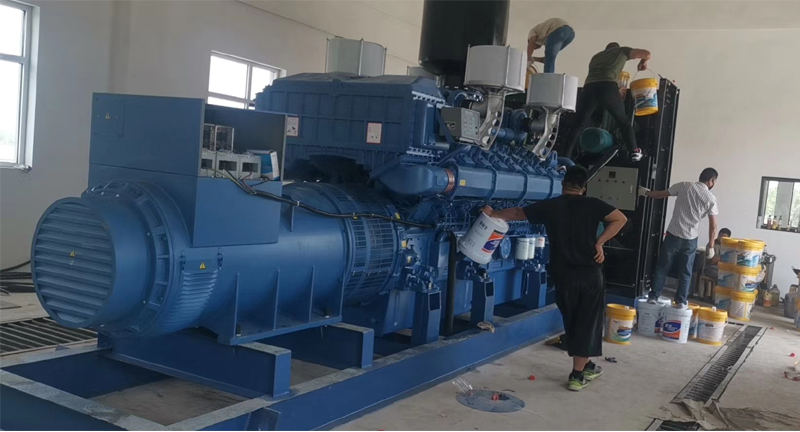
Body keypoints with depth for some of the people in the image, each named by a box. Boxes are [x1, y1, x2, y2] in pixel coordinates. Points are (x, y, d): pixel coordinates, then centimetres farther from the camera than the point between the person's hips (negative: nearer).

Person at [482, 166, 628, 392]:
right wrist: (599, 242, -6)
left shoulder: (549, 206, 2)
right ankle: (577, 375, 8)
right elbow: (620, 219, -11)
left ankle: (585, 365, 30)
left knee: (572, 323, 18)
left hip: (564, 276, 2)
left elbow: (517, 213, 12)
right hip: (590, 274, -1)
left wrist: (493, 213, 26)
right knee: (587, 323, 7)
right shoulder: (593, 205, -2)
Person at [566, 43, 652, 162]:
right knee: (623, 121, 17)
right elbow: (647, 53, 30)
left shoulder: (596, 56, 38)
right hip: (608, 87, -2)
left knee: (580, 126, 8)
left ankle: (565, 157, -3)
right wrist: (643, 62, 50)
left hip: (589, 88, 2)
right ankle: (633, 152, 8)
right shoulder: (622, 51, 28)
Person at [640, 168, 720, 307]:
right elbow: (713, 225, -3)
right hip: (690, 239, 0)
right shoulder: (711, 198, -2)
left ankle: (653, 296, 10)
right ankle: (681, 301, 14)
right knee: (685, 272, 12)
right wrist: (711, 245, 7)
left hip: (673, 235, 0)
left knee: (662, 267, 10)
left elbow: (661, 194, 7)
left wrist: (646, 193, 25)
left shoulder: (684, 186, -2)